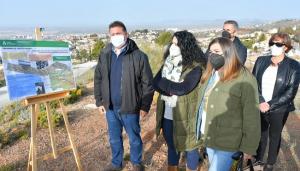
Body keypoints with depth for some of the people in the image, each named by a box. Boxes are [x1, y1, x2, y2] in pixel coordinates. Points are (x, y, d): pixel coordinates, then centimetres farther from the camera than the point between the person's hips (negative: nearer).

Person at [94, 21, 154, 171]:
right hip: (110, 107, 4)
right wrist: (99, 101, 7)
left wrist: (145, 106, -10)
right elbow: (98, 79, 9)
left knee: (134, 138, 15)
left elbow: (147, 83, -10)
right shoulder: (104, 55, 1)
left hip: (130, 108, -4)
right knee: (114, 138, 20)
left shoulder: (138, 56, -13)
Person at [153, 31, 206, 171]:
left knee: (189, 147, 16)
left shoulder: (195, 67, -16)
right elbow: (155, 82, -3)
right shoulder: (168, 62, 4)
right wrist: (172, 89, -18)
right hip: (167, 115, 6)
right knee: (171, 145, 23)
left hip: (185, 116, -5)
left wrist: (164, 83, -14)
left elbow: (183, 88, -25)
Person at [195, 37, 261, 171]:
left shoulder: (244, 78, -16)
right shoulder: (208, 75, 6)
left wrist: (249, 147, -12)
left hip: (227, 142, -6)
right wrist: (199, 131, 12)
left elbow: (251, 116, -15)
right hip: (208, 138, 7)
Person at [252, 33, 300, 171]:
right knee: (260, 134, 16)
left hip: (279, 110, -2)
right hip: (260, 107, 2)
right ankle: (258, 159, 37)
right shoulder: (261, 61, 1)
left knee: (274, 136, 16)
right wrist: (260, 102, -14)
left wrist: (270, 104, -17)